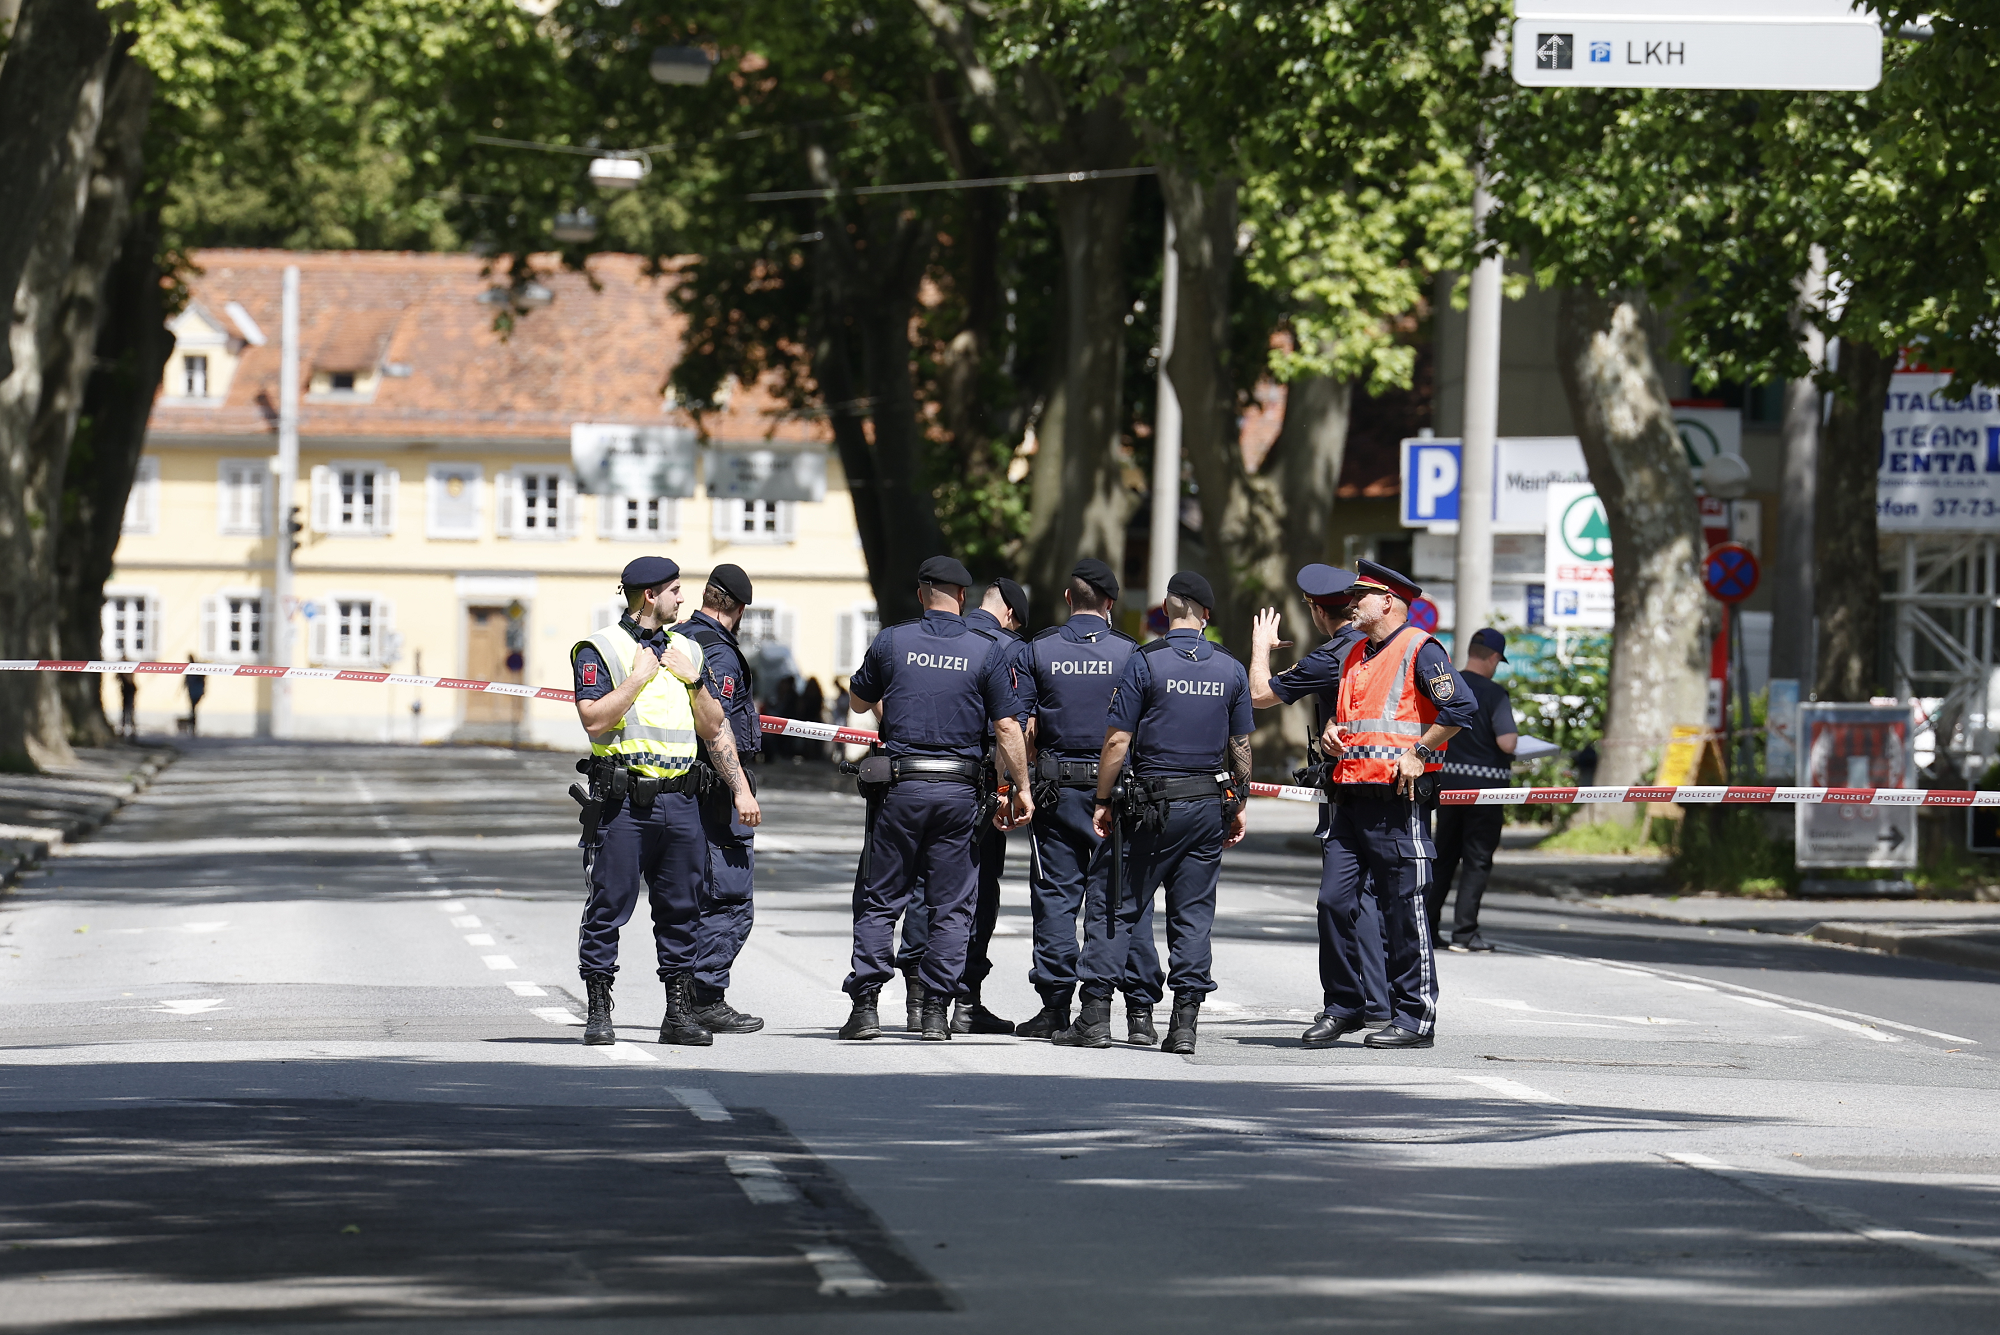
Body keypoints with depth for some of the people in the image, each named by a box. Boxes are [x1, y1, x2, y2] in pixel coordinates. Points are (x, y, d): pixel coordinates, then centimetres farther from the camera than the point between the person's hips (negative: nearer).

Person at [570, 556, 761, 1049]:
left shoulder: (686, 651, 17)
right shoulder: (600, 650, -1)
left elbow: (715, 729, 20)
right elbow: (594, 720, -14)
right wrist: (639, 676, -10)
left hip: (679, 800, 5)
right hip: (623, 801, -5)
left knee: (681, 910, 5)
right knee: (609, 906, -4)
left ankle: (680, 1013, 10)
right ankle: (599, 1012, 2)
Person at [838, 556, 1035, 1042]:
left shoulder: (892, 642, 0)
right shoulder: (988, 651, -1)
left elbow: (858, 698, 17)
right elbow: (1007, 728, -5)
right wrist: (1022, 789, 3)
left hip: (900, 784, 0)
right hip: (960, 791, 0)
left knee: (878, 901, 7)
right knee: (951, 907, 7)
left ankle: (865, 1003, 0)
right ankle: (936, 1010, 3)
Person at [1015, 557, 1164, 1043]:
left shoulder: (1038, 649, 1)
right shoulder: (1128, 652, -2)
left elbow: (1023, 727, 0)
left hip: (1057, 787, 1)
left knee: (1055, 895, 6)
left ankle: (1055, 1006, 5)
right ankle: (1138, 1008, -3)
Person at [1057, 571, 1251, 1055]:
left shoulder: (1146, 663, -7)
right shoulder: (1231, 670, 4)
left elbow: (1117, 742, -9)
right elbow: (1241, 747, 9)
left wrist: (1103, 802, 0)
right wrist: (1238, 807, 19)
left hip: (1156, 804, -3)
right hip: (1210, 805, 3)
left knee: (1117, 907, 2)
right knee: (1193, 914, 6)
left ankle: (1095, 1014, -1)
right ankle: (1185, 1022, 2)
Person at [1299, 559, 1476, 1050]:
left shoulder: (1420, 650, -6)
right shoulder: (1355, 656, 19)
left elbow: (1460, 707, -16)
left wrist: (1418, 753, -16)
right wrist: (1331, 732, 11)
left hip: (1399, 800, -8)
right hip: (1351, 798, 8)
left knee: (1404, 909, -3)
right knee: (1334, 901, 3)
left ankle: (1415, 1017, 2)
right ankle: (1343, 1006, 13)